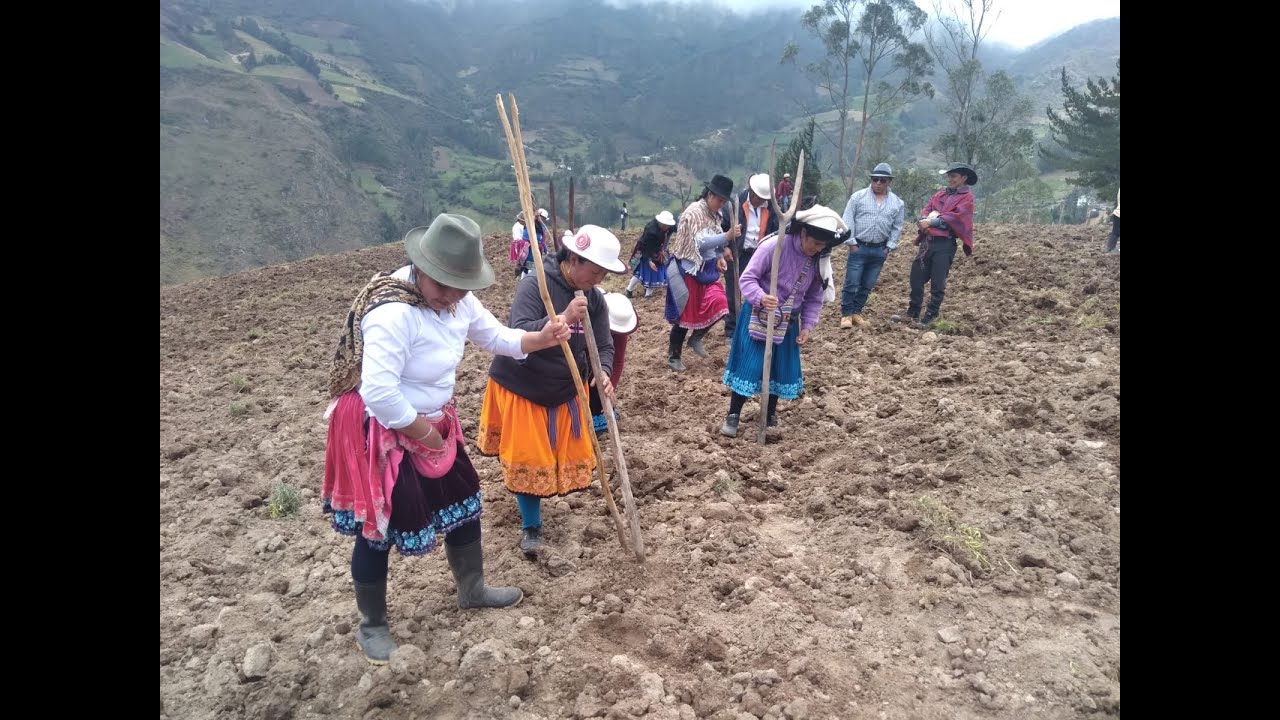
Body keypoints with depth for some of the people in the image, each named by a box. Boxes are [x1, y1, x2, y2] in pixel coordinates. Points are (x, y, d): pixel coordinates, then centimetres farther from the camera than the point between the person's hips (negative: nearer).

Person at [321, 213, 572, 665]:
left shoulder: (458, 301, -3)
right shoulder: (393, 313, -32)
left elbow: (497, 337, 8)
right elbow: (379, 393, -35)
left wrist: (543, 338, -11)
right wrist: (424, 433, -20)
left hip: (432, 422, 9)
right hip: (381, 433, -9)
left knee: (463, 499, 17)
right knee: (378, 529, 6)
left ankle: (472, 589, 41)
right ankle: (371, 626, 30)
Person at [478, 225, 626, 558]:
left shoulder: (594, 299, -5)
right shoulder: (534, 285, -24)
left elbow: (604, 345, -3)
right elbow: (519, 335, -34)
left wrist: (603, 372, -25)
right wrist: (563, 320, -46)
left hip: (565, 390, 6)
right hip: (522, 387, -6)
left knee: (571, 455, 12)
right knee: (528, 458, 0)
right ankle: (531, 527, 18)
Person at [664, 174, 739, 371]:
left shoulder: (714, 214, 8)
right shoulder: (694, 212, -18)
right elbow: (700, 242, -28)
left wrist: (719, 257, -3)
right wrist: (727, 236, -36)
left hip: (706, 268, 8)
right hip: (689, 269, -7)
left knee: (718, 305, -6)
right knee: (686, 313, 0)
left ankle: (696, 338, 19)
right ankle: (673, 356, 16)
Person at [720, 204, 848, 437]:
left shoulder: (818, 261, -3)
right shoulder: (773, 246, -22)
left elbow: (814, 298, 7)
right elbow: (747, 278, -21)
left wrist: (807, 325, -2)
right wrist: (760, 297, -39)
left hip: (787, 323, 5)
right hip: (758, 317, -5)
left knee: (782, 369, 11)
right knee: (749, 366, -3)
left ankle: (770, 414, 31)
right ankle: (733, 415, 13)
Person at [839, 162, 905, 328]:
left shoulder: (897, 203, 4)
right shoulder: (858, 196, -3)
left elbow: (897, 227, 10)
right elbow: (848, 221, -4)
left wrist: (889, 247, 3)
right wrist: (851, 242, -8)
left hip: (879, 250, 3)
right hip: (859, 247, -3)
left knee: (867, 285, 9)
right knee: (851, 284, -4)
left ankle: (856, 312, 21)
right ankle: (846, 314, 7)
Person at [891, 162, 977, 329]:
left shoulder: (966, 197, 1)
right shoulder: (940, 194, 19)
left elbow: (956, 217, -12)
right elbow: (926, 210, 10)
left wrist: (932, 222, -16)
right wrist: (925, 219, -13)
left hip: (945, 244, -6)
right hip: (927, 241, 6)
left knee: (938, 283, -1)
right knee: (916, 278, 8)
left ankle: (929, 318, 9)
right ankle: (912, 313, 22)